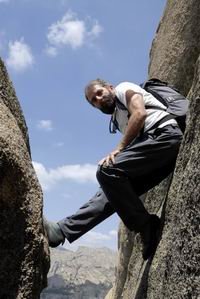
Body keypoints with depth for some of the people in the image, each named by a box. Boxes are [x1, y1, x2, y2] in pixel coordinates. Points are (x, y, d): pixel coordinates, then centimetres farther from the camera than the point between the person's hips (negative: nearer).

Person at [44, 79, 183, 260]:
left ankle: (146, 226, -14)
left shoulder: (124, 89, 11)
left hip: (165, 135, -8)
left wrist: (119, 148, -8)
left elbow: (140, 113, -8)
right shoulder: (118, 121, 31)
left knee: (107, 170, -19)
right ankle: (62, 231, -3)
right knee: (113, 189, -1)